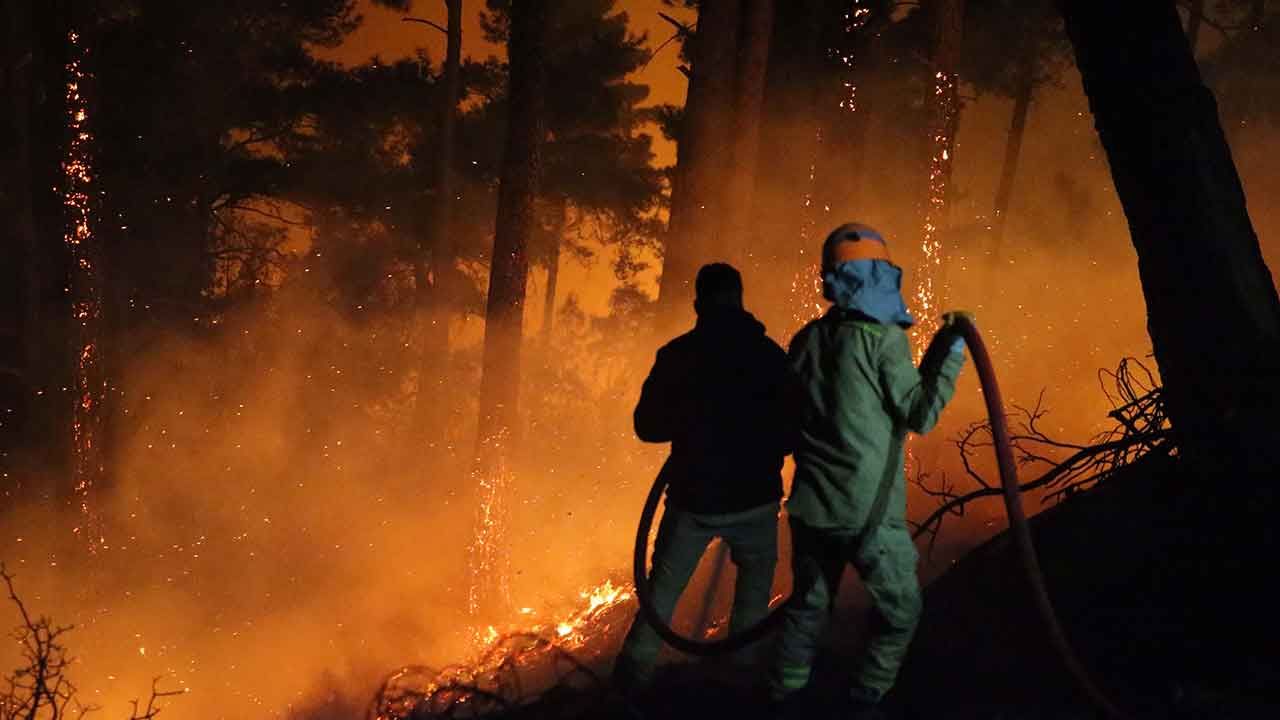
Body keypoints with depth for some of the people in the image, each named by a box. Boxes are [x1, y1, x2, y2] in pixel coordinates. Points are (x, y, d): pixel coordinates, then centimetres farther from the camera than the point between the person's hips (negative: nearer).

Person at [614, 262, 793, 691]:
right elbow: (792, 429, 2)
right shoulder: (769, 354, -4)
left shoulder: (676, 355, -5)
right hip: (753, 497, 0)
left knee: (663, 589, 12)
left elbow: (648, 426, 1)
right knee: (754, 591, 21)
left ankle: (634, 675, 9)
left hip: (693, 496, 0)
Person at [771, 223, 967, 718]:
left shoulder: (806, 340, 7)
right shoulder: (883, 339, -12)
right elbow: (920, 415, -9)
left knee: (807, 607, 20)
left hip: (811, 506, 6)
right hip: (868, 513, -6)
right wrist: (951, 352, -4)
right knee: (900, 613, 11)